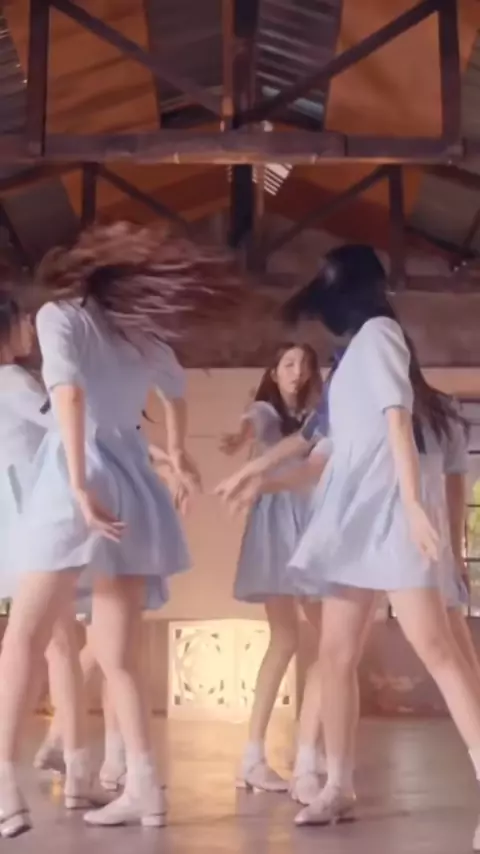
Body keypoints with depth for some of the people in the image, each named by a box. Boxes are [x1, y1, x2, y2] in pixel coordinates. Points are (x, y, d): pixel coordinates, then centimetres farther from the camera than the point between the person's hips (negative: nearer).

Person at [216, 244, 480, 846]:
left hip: (385, 507, -9)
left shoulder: (378, 332, 0)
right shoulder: (354, 350, 25)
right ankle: (339, 788, 12)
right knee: (336, 655, 5)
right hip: (354, 513, 9)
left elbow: (398, 418, -12)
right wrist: (247, 473, 42)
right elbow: (313, 434, 34)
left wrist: (413, 502, -23)